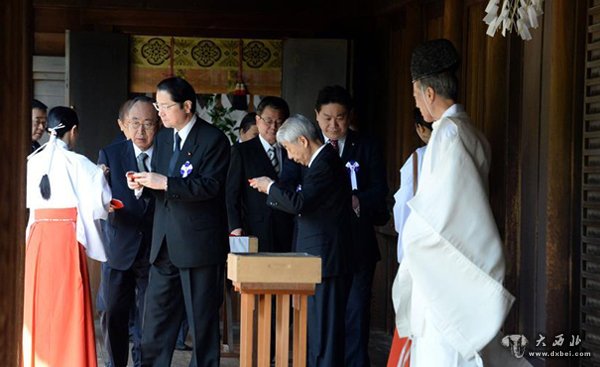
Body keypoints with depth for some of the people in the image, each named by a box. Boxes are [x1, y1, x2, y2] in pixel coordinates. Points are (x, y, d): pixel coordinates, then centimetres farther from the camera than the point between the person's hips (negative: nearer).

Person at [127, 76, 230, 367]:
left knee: (202, 318, 3)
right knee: (156, 314, 9)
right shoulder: (163, 138, 13)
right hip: (165, 243, 7)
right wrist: (143, 184, -5)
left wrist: (164, 182, -24)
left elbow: (210, 186, -19)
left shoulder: (213, 139, -10)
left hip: (199, 242, -7)